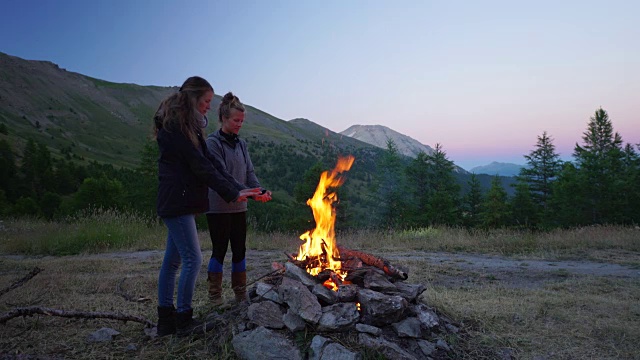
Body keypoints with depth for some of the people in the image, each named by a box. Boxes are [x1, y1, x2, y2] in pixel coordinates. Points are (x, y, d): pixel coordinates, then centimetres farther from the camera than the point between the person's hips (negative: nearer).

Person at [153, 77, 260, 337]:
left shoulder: (189, 126, 17)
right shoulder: (173, 126, -14)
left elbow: (209, 163, 13)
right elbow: (200, 166, -18)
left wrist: (237, 189, 3)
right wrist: (232, 193, -13)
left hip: (182, 203, 10)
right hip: (177, 202, -10)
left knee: (173, 260, 12)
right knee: (193, 260, -6)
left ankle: (166, 320, 22)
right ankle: (184, 321, 8)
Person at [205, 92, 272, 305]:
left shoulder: (241, 144, 11)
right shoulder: (213, 142, -9)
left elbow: (249, 173, 6)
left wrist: (261, 191, -14)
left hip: (239, 207, 6)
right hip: (219, 207, -6)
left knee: (239, 250, 11)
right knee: (220, 250, 3)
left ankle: (241, 295, 24)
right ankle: (215, 296, 19)